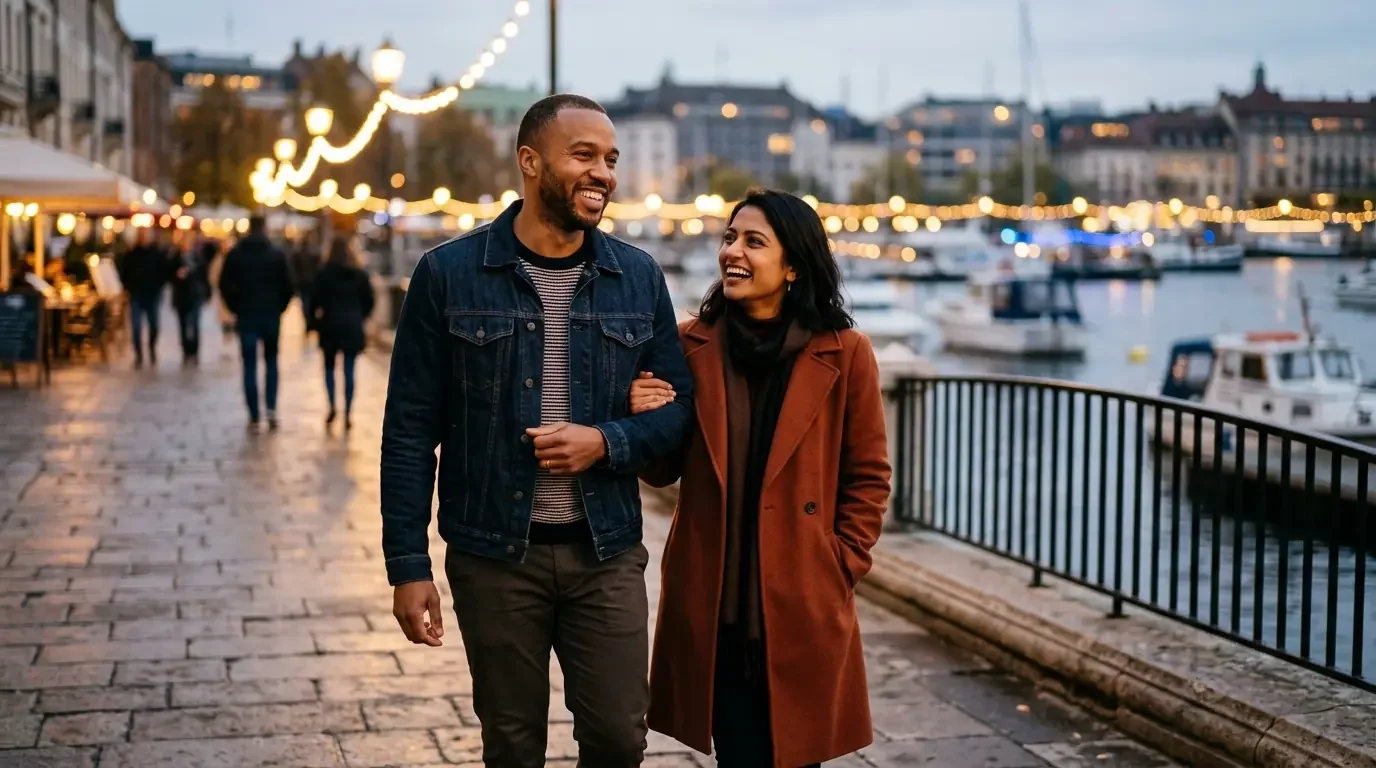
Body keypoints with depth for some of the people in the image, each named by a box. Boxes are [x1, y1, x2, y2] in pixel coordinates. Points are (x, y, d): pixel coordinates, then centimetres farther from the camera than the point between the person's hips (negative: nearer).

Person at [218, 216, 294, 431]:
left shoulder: (235, 254, -2)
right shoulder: (276, 254, -3)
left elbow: (225, 285, -2)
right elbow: (287, 286, -4)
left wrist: (235, 308, 10)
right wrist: (279, 308, 10)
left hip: (246, 316, 0)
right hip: (271, 316, 0)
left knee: (250, 366, 3)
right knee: (271, 361, 16)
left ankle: (254, 417, 1)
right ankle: (271, 408, 0)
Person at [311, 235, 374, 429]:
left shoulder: (324, 274, -4)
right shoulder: (360, 275, 3)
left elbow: (316, 301, -8)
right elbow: (368, 302, 4)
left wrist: (317, 318, 7)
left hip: (330, 325, -1)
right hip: (353, 327, 2)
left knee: (329, 367, 15)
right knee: (349, 371, 2)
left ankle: (332, 406, 0)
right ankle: (348, 414, -2)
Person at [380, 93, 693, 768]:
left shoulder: (639, 277, 3)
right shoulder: (448, 275, -5)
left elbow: (680, 404, 7)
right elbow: (410, 429, -4)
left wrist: (606, 442, -13)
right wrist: (408, 564, -7)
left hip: (607, 553, 2)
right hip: (494, 557, -2)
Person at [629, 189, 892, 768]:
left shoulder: (844, 354, -3)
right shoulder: (692, 346, 2)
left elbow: (868, 477, 3)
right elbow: (664, 472, 8)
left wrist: (841, 567, -3)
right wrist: (645, 420, -11)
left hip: (802, 604, -1)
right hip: (712, 601, 2)